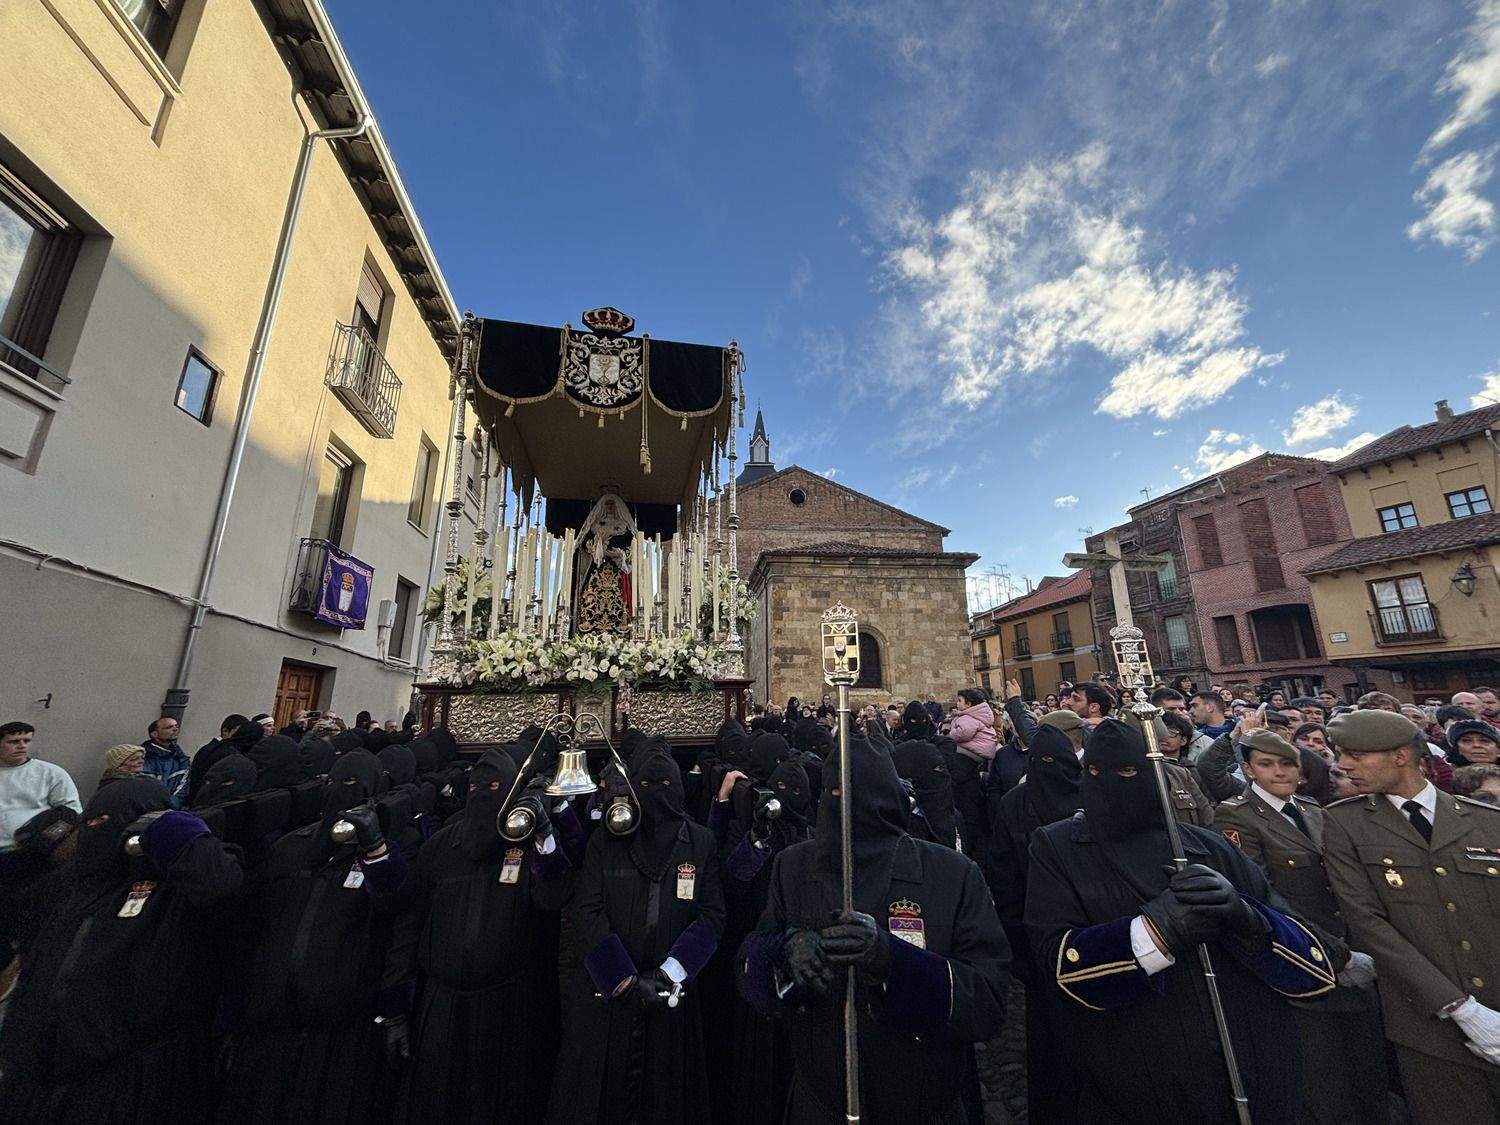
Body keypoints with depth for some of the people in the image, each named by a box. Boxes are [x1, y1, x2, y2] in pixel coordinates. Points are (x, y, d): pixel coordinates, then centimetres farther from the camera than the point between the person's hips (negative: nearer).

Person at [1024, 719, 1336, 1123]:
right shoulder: (1056, 847, -7)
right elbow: (1061, 960, -18)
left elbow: (1315, 962, -2)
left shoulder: (1210, 848, 1)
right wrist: (1155, 930, -31)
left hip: (1254, 1085, 3)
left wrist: (1246, 918, -21)